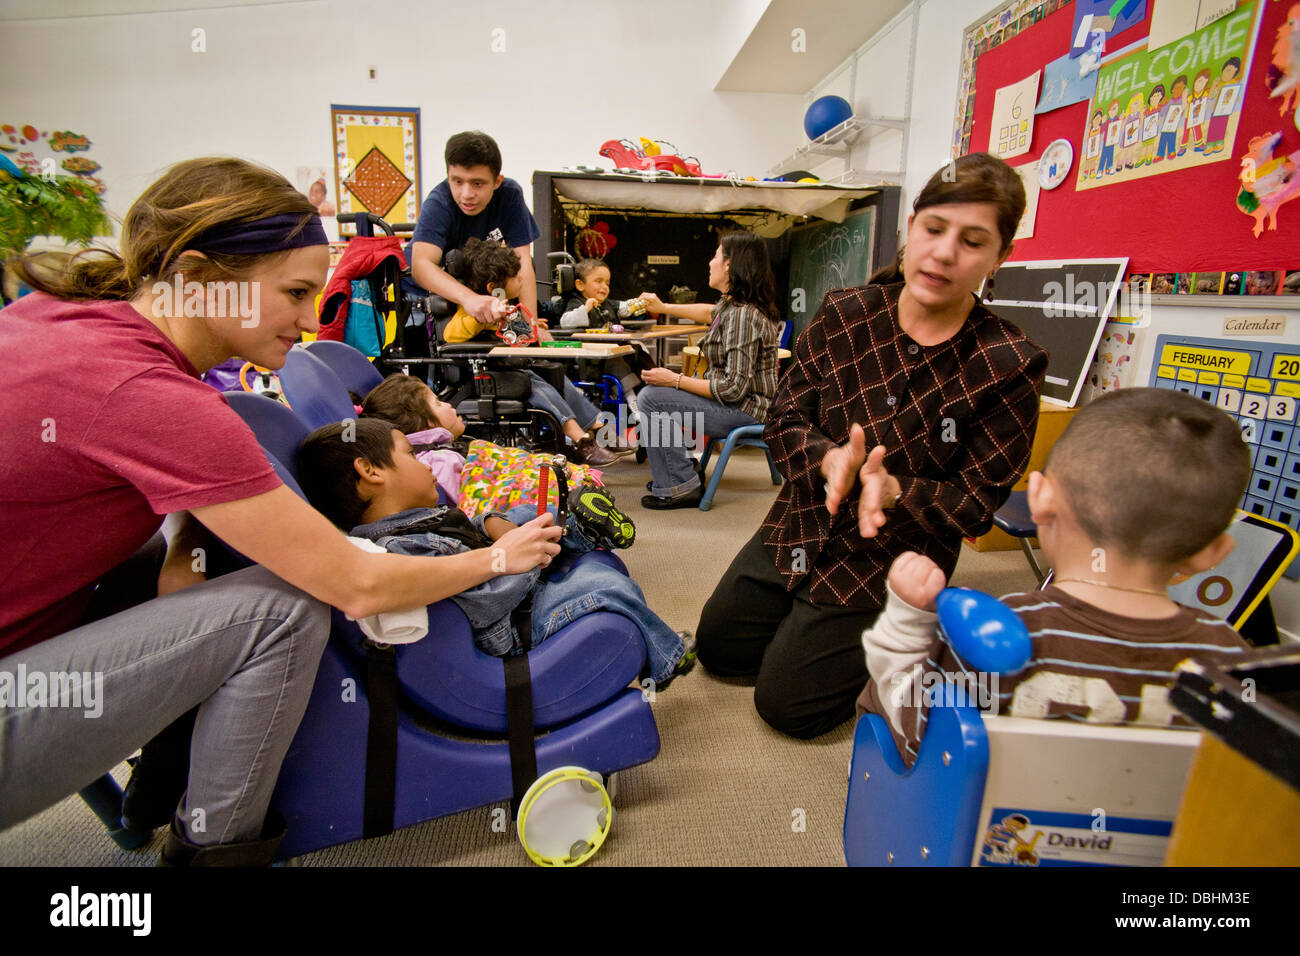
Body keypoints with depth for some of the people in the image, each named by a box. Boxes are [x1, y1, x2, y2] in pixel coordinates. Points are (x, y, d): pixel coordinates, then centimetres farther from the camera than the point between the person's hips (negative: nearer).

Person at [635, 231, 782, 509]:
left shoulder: (742, 315, -25)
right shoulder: (732, 304, 6)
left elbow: (734, 388, -28)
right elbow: (711, 312, 31)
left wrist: (676, 380, -21)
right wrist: (663, 307, 34)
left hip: (744, 410, -11)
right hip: (736, 403, 11)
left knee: (650, 399, -18)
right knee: (656, 390, 22)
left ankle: (681, 486, -10)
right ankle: (676, 470, 25)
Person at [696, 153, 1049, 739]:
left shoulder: (1009, 367, -17)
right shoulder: (843, 315, -8)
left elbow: (978, 504, -13)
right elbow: (783, 421, -5)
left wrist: (892, 489, -32)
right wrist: (830, 458, -27)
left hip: (889, 562, -4)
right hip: (799, 530, 5)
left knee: (786, 703, 2)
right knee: (716, 647, 16)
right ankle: (808, 623, 39)